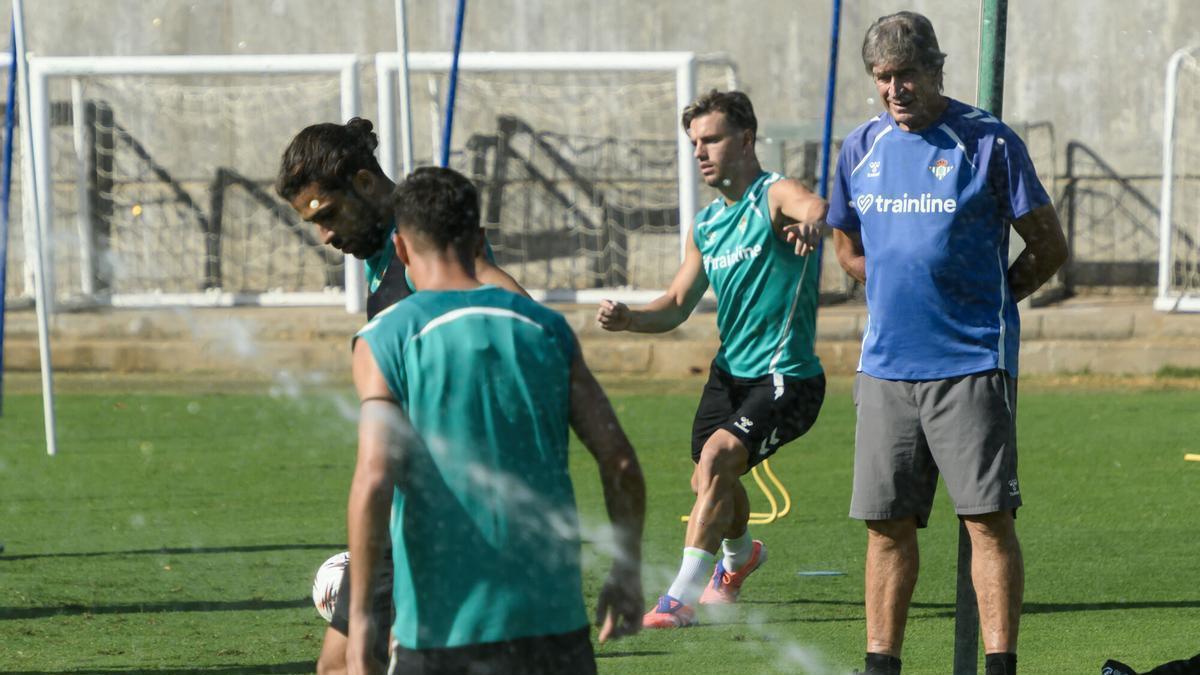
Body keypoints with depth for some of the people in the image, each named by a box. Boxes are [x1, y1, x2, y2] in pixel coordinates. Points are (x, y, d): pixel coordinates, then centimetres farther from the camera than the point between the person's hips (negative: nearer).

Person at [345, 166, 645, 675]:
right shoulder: (545, 329, 7)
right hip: (551, 614, 3)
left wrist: (360, 612, -11)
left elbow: (373, 480, -15)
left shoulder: (384, 341, -3)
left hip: (440, 624, -3)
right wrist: (626, 575, 15)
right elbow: (621, 464, 4)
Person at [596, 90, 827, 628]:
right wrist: (628, 318, -10)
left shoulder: (775, 196, -12)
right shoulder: (707, 226, 12)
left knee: (718, 456, -26)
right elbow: (678, 304, 11)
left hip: (785, 377, -8)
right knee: (708, 481, 16)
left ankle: (681, 597, -28)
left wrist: (809, 225, -63)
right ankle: (738, 556, 51)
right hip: (729, 373, 8)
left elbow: (813, 207, -38)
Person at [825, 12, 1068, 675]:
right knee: (887, 523, 6)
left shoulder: (988, 142, -5)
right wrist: (899, 295, 13)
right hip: (886, 366, 5)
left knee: (988, 519, -8)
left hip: (970, 365, -5)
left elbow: (1048, 247, 1)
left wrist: (983, 300, 5)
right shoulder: (862, 148, 10)